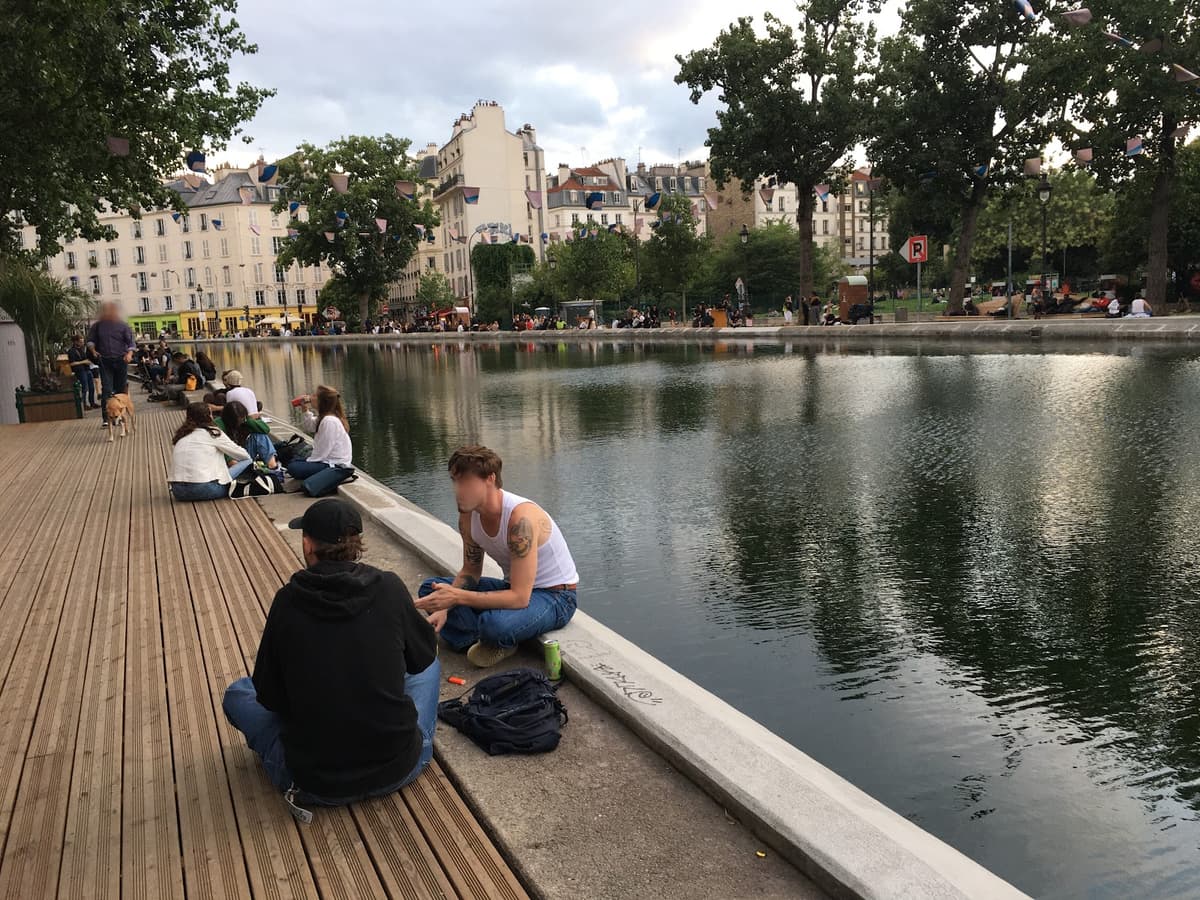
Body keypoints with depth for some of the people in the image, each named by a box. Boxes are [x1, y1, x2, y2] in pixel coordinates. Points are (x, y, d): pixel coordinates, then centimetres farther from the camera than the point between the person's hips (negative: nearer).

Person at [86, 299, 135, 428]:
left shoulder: (123, 325, 2)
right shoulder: (97, 325, 5)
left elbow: (131, 342, 2)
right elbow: (90, 340, 15)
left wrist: (130, 353, -16)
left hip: (121, 361, 0)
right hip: (105, 361, 0)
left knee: (121, 389, 6)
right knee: (106, 389, -8)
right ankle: (105, 418, -10)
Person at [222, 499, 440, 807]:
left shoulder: (287, 601, -10)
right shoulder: (389, 588, -9)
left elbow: (270, 697, 0)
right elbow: (423, 653, 8)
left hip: (316, 784, 0)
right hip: (399, 769, 1)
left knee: (237, 693, 22)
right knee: (429, 664, 27)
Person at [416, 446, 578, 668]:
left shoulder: (521, 517, -32)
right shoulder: (469, 516, -7)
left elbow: (519, 598, -34)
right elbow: (470, 571, 6)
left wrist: (457, 597, -36)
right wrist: (444, 607, -12)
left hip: (555, 596, -8)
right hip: (516, 589, 8)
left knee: (494, 623, -37)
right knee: (430, 590, 1)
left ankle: (497, 643, -1)